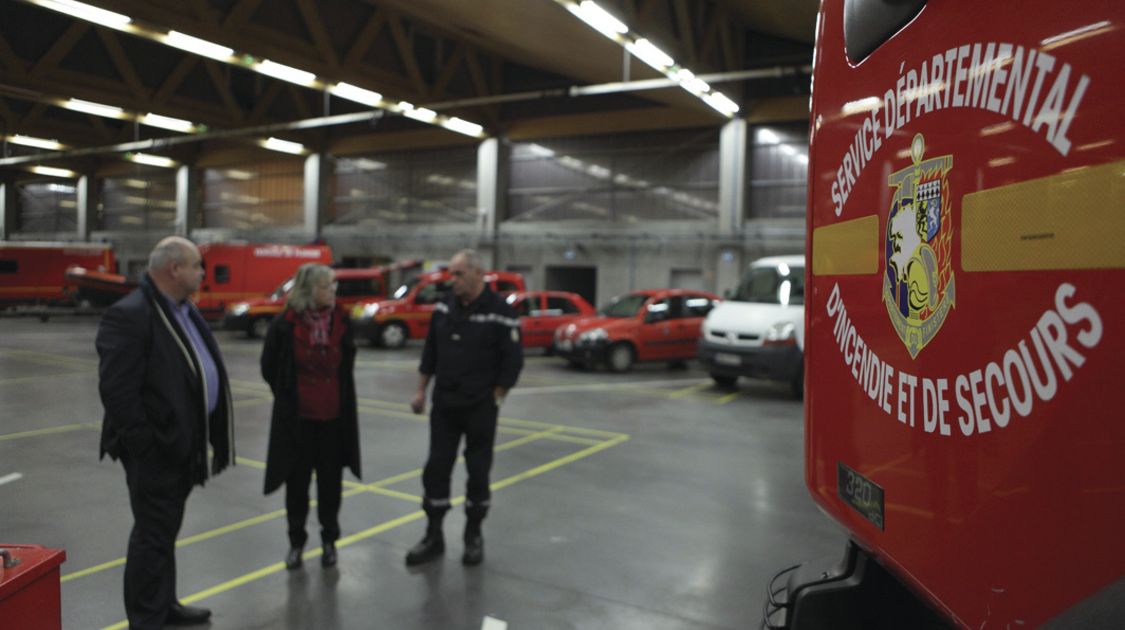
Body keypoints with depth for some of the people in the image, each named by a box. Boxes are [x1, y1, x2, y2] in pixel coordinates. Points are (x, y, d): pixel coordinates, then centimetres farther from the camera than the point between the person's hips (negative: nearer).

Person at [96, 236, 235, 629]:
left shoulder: (185, 311, 12)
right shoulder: (130, 316, -18)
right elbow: (116, 389, -22)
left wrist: (213, 437, 13)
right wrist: (145, 444, -20)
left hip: (182, 444, 9)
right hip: (154, 449, -9)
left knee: (166, 530, 20)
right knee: (153, 534, 1)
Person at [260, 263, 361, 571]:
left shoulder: (340, 320, -3)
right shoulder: (285, 324, -12)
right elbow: (269, 367, 2)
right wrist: (289, 397, 11)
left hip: (334, 416, 2)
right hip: (297, 418, -2)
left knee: (330, 481, 12)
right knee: (297, 481, 10)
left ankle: (329, 540, 28)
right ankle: (296, 542, 27)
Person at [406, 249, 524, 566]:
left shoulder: (500, 313, -12)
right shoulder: (444, 308, 4)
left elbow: (512, 362, -10)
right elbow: (430, 353, 12)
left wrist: (493, 400, -9)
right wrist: (421, 391, 11)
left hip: (480, 410, -4)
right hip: (444, 406, 5)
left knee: (478, 472, 7)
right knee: (436, 468, 6)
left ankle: (473, 535, 24)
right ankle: (433, 536, 19)